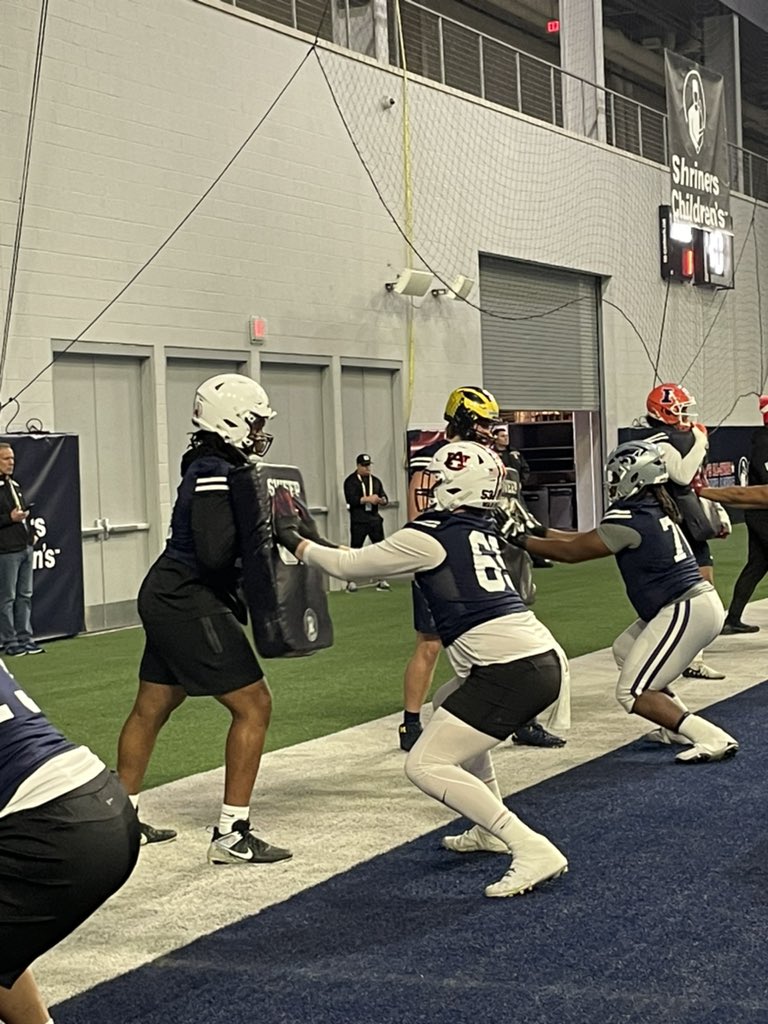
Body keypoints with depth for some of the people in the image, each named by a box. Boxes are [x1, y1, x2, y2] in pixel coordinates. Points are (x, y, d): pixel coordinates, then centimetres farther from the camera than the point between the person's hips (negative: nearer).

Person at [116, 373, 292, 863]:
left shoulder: (210, 467, 11)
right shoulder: (214, 474, -18)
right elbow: (215, 553, -26)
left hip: (167, 601, 11)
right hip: (191, 607, -11)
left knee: (151, 709, 19)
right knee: (254, 706, -5)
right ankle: (232, 834, -3)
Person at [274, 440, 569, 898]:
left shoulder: (432, 535, -5)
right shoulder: (482, 530, 18)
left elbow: (349, 566, 4)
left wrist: (293, 539, 17)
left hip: (512, 671, -9)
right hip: (546, 659, 9)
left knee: (426, 765, -5)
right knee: (448, 706, 32)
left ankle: (534, 851, -16)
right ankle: (491, 830, 34)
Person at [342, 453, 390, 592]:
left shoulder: (375, 480, 14)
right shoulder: (350, 481, -2)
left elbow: (385, 498, 12)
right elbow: (351, 500, -14)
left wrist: (381, 500, -12)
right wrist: (367, 499, -23)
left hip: (374, 519, 4)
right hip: (358, 521, -4)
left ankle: (381, 580, 9)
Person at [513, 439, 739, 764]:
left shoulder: (630, 518, -15)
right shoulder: (655, 509, 13)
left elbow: (573, 551, -8)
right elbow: (592, 538, 19)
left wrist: (523, 541, 2)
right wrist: (543, 532, 19)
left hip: (687, 611, -10)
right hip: (695, 602, 10)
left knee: (632, 693, -5)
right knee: (625, 650, 27)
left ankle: (713, 739, -12)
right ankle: (683, 727, 24)